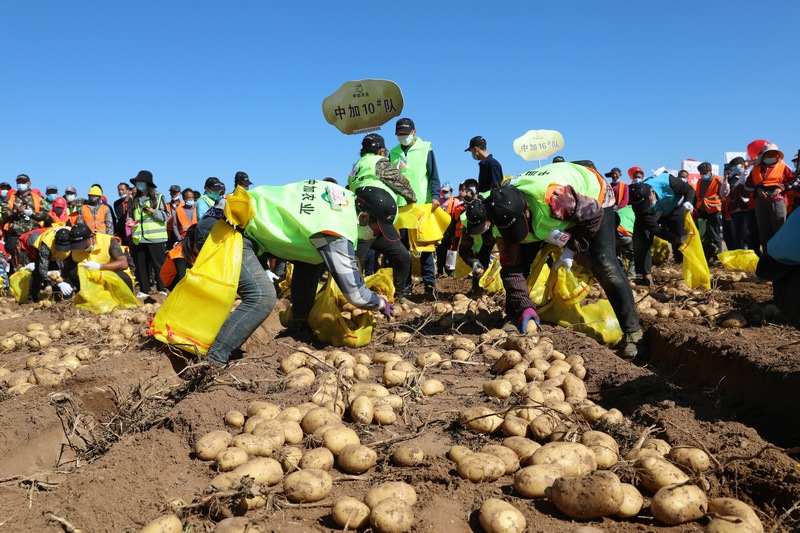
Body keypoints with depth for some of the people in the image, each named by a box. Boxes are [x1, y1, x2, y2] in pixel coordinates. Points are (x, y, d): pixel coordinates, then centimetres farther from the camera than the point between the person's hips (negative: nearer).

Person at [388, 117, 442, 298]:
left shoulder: (425, 149, 4)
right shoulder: (393, 153, 14)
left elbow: (433, 175, 1)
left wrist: (435, 196, -13)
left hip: (422, 204, -3)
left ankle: (429, 283, 0)